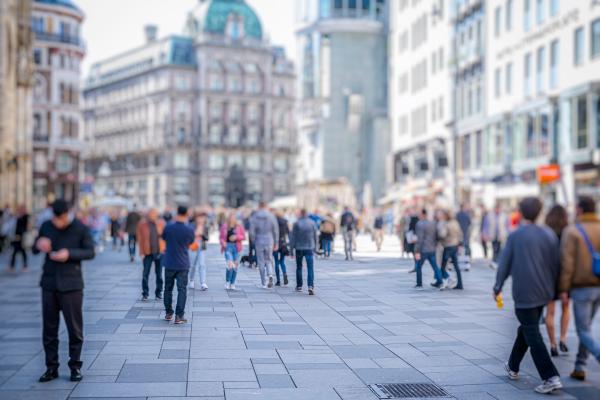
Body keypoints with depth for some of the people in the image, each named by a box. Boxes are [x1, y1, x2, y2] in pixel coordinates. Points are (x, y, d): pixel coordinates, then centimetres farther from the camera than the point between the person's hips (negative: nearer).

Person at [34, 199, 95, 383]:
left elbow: (90, 252, -4)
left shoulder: (81, 228, -6)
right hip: (49, 283, 3)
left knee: (74, 327, 2)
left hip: (71, 284, -3)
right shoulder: (46, 226, 4)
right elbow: (35, 249, 12)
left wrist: (69, 254, -20)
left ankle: (75, 366, 14)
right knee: (49, 327, 6)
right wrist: (39, 245, -12)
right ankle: (51, 367, 16)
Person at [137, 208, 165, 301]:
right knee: (145, 274, -2)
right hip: (148, 253, -1)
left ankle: (158, 293, 17)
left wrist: (164, 250, 0)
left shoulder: (161, 223, 1)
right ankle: (145, 294, 7)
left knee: (159, 274, 8)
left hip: (159, 252, 1)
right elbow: (139, 239, -1)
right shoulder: (142, 224, -3)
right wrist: (142, 253, -6)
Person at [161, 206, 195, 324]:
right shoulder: (189, 230, -11)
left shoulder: (168, 227, -10)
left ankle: (168, 313, 22)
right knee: (182, 290, 3)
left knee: (168, 288, 15)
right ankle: (179, 316, -1)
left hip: (169, 264, 1)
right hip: (183, 264, -1)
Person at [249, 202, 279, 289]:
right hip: (269, 241, 1)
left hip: (259, 242, -1)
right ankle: (270, 275, -11)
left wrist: (253, 241, 8)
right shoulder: (272, 216, -2)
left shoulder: (254, 217, -4)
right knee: (269, 260, 16)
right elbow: (276, 230, -1)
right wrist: (276, 243, 6)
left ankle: (264, 283, 8)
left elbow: (252, 231, -6)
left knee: (261, 262, 8)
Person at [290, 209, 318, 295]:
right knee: (310, 268, -5)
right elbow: (315, 236, 6)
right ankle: (310, 286, -21)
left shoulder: (296, 223, -5)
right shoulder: (312, 223, 0)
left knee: (299, 267, 15)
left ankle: (299, 286, 22)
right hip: (309, 248, 0)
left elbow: (292, 237, -5)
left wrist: (291, 249, 1)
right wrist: (314, 247, 15)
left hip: (299, 249, 0)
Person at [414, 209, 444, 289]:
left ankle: (419, 285, 10)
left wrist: (417, 252, -18)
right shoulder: (433, 223, 9)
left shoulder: (420, 224, -13)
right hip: (432, 250, 6)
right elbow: (436, 237, 14)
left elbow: (419, 239, -18)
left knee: (418, 267, 8)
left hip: (423, 250, -6)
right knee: (435, 266, 10)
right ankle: (440, 283, 1)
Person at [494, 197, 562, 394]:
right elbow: (556, 263, 7)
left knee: (533, 336, -3)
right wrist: (552, 287, 18)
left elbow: (504, 264, -5)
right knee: (526, 330, 20)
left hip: (524, 293, -5)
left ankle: (551, 378, -11)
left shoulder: (515, 236, -8)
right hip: (544, 292, 6)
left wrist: (498, 287, 7)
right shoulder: (549, 234, 3)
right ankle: (513, 367, 33)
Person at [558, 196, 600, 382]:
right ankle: (579, 367, 24)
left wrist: (563, 289, -8)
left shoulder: (572, 232, -11)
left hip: (582, 288, -5)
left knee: (584, 333, 3)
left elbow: (567, 263, -14)